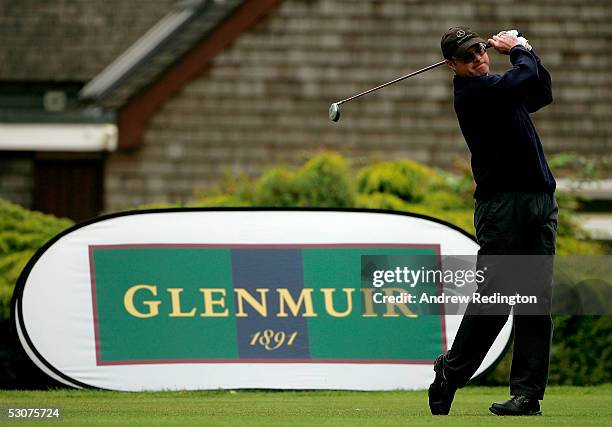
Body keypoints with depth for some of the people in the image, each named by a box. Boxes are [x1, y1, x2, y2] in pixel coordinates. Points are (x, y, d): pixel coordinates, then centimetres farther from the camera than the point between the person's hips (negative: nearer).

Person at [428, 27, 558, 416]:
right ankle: (451, 372, 12)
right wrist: (519, 50, 9)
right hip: (502, 205, -7)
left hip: (541, 202, 7)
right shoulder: (471, 92, -7)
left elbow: (542, 92, 31)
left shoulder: (499, 90, 20)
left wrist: (523, 50, 18)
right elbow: (524, 78, -11)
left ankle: (528, 393, -1)